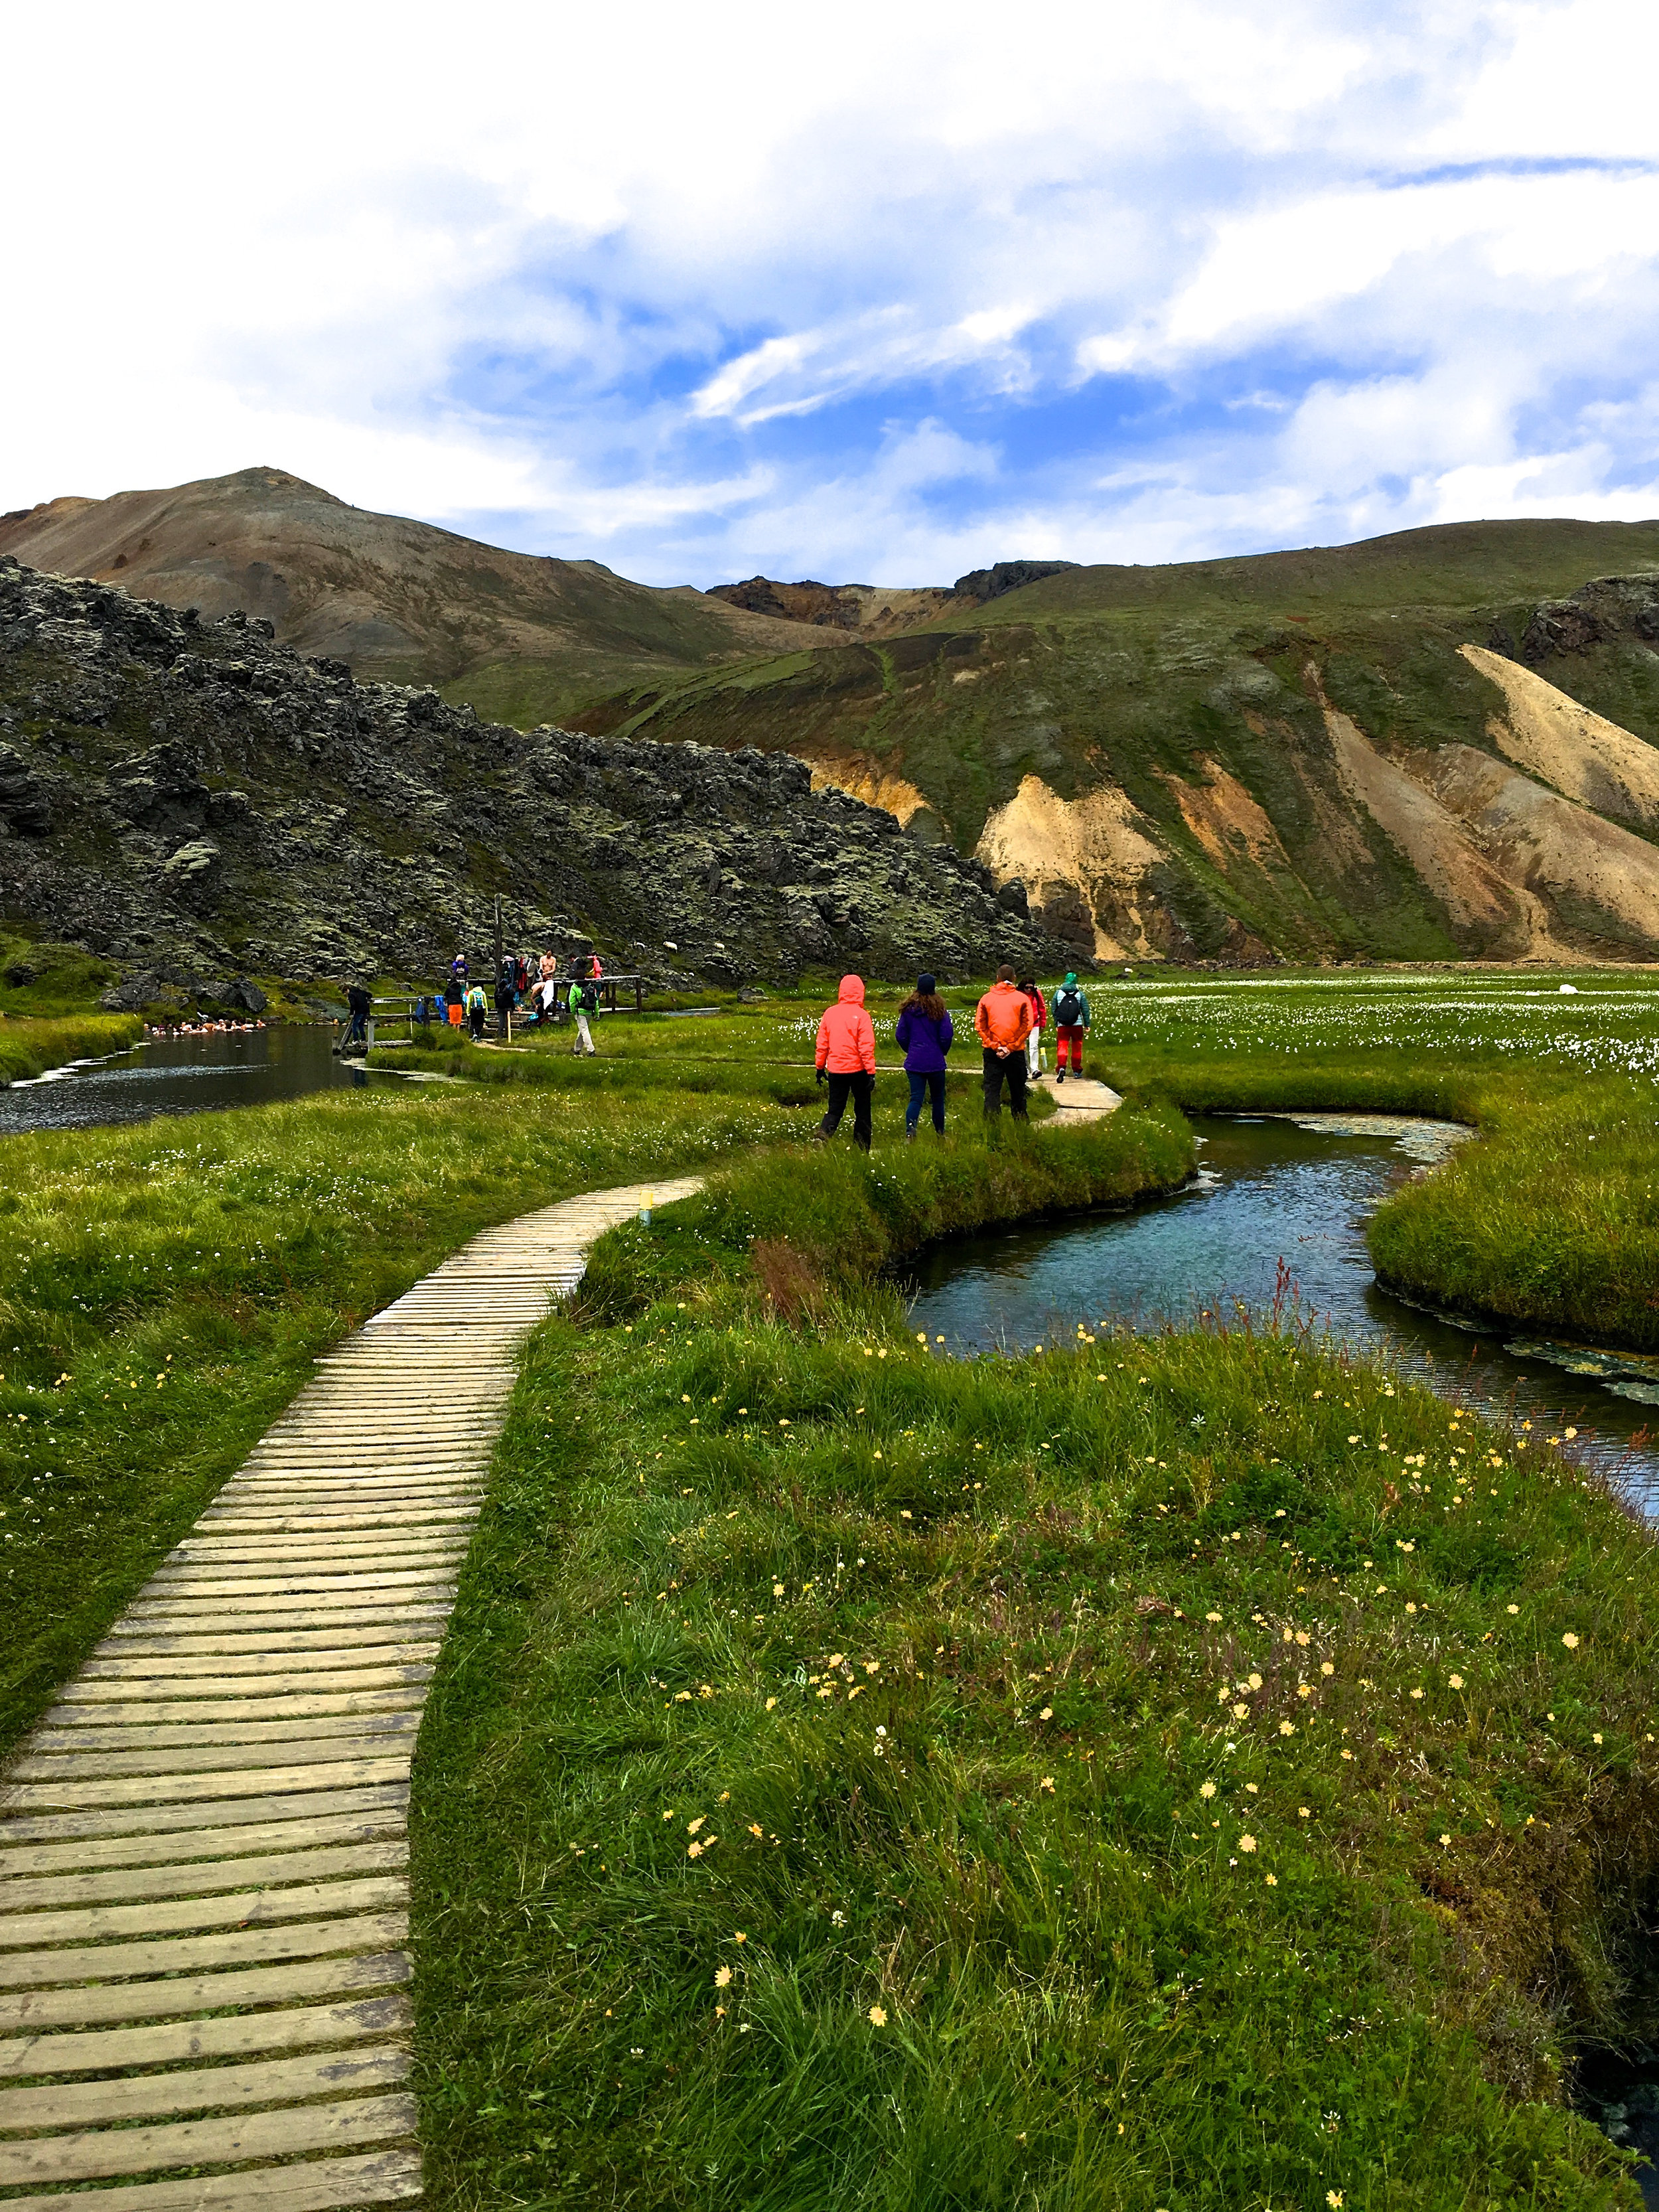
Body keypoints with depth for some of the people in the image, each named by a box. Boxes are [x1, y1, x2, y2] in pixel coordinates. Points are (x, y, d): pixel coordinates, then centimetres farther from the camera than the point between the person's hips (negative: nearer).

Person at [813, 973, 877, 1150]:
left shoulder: (829, 1013, 1)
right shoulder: (861, 1015, -11)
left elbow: (822, 1043, 6)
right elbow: (867, 1047, -14)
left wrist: (820, 1067, 16)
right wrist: (871, 1072, -11)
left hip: (835, 1070, 3)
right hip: (857, 1069, -3)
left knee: (835, 1109, 9)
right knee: (862, 1109, 10)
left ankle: (823, 1134, -16)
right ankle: (862, 1148, 12)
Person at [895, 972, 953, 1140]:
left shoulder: (908, 1009, -1)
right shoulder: (939, 1010, -8)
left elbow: (900, 1035, 3)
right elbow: (947, 1035, -8)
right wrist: (942, 1052, 11)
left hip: (914, 1062, 2)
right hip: (935, 1062, -1)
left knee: (916, 1098, 0)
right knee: (938, 1098, 13)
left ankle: (910, 1129, -24)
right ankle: (940, 1134, 23)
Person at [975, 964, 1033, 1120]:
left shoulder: (986, 998, 2)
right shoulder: (1022, 998, 0)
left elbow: (979, 1027, -3)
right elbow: (1027, 1026, -7)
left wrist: (994, 1046, -5)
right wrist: (1012, 1047, -6)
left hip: (992, 1053, 0)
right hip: (1016, 1053, 0)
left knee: (992, 1090, 1)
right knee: (1017, 1090, 11)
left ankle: (991, 1124, -8)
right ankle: (1020, 1124, 16)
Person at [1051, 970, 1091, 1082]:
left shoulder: (1058, 993, 4)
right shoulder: (1080, 994, 0)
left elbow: (1054, 1010, 8)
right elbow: (1085, 1010, 1)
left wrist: (1056, 1024, 17)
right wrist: (1087, 1024, 8)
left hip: (1062, 1025, 0)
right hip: (1077, 1025, 0)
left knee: (1062, 1046, -4)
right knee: (1077, 1047, 12)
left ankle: (1061, 1067, -26)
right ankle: (1077, 1070, 20)